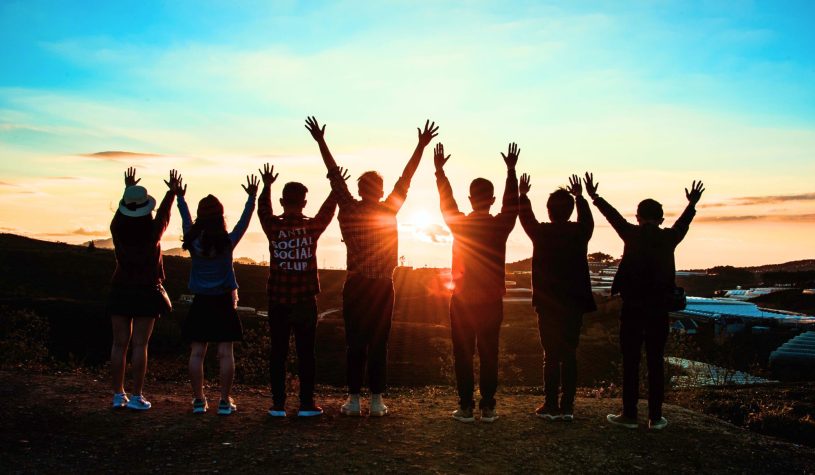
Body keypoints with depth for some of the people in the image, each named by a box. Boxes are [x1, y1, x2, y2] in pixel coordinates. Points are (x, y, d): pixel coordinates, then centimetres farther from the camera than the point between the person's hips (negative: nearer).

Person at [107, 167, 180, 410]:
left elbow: (121, 211, 19)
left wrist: (128, 188, 35)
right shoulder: (152, 231, -8)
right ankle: (136, 396, -1)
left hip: (120, 291, 3)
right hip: (146, 292, -3)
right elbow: (164, 214, 11)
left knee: (119, 344, 6)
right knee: (140, 345, -2)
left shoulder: (118, 229, -2)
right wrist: (172, 191, 26)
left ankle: (118, 395, 10)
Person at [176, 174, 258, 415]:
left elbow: (186, 221, 13)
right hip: (223, 302, -2)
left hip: (200, 304, 2)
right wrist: (252, 198, 8)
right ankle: (225, 401, 2)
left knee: (197, 353, 6)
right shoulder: (228, 242, -9)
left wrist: (180, 198, 26)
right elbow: (244, 221, 2)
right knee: (225, 353, 1)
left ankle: (198, 400, 7)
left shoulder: (193, 241, -4)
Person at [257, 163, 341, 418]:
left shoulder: (273, 227, -5)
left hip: (278, 302, 1)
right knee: (305, 352, 5)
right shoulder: (312, 226, -6)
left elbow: (263, 209, 17)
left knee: (278, 352, 6)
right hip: (305, 301, -1)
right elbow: (328, 210, 14)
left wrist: (267, 185, 33)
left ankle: (278, 404, 7)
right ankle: (306, 404, 7)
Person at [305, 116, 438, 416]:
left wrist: (321, 142, 14)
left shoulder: (349, 210, -1)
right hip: (382, 288, 0)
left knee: (355, 344, 3)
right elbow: (405, 179, 1)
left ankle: (354, 400, 4)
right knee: (378, 344, 2)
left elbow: (335, 176, 6)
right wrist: (421, 146, 5)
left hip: (356, 287, 1)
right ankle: (376, 400, 3)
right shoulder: (388, 211, -2)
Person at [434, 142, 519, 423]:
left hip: (462, 301, -1)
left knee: (463, 355, 4)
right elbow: (511, 202, 11)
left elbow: (446, 200, 9)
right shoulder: (501, 225, -5)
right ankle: (487, 407, 8)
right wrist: (511, 170, 20)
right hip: (492, 302, 1)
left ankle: (466, 407, 5)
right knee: (489, 355, 6)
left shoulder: (459, 224, -6)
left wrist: (440, 170, 20)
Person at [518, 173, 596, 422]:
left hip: (548, 304, -2)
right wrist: (580, 196, 37)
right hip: (574, 304, 2)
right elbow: (587, 220, 23)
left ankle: (551, 406, 3)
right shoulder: (579, 233, -2)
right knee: (569, 355, 6)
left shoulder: (541, 233, -7)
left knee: (551, 355, 2)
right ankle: (567, 407, 7)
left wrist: (522, 195, 29)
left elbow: (526, 219, 14)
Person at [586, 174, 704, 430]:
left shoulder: (632, 234, -4)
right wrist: (692, 203, 44)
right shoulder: (669, 238, 3)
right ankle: (655, 416, 9)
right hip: (659, 308, 2)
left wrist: (594, 196, 26)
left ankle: (629, 415, 4)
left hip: (632, 307, -2)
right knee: (656, 362, 7)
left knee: (630, 362, 2)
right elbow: (683, 224, 24)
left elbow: (613, 215, 11)